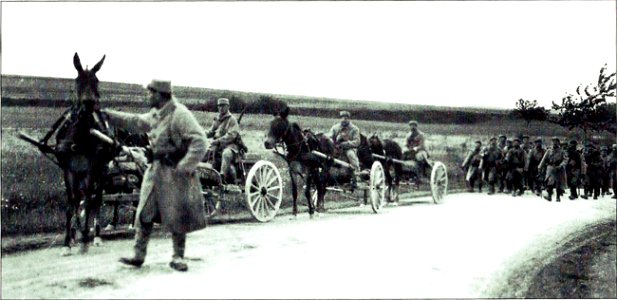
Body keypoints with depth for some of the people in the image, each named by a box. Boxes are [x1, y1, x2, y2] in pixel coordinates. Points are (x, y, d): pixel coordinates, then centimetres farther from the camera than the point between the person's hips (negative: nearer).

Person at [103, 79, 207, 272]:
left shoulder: (179, 114, -17)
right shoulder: (155, 114, 9)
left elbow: (199, 141, -22)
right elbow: (136, 122, 26)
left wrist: (185, 166, -25)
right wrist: (108, 115, 24)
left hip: (175, 172, -8)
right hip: (156, 169, 8)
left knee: (176, 217, 3)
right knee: (144, 214, 8)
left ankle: (177, 258, 17)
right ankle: (138, 255, 16)